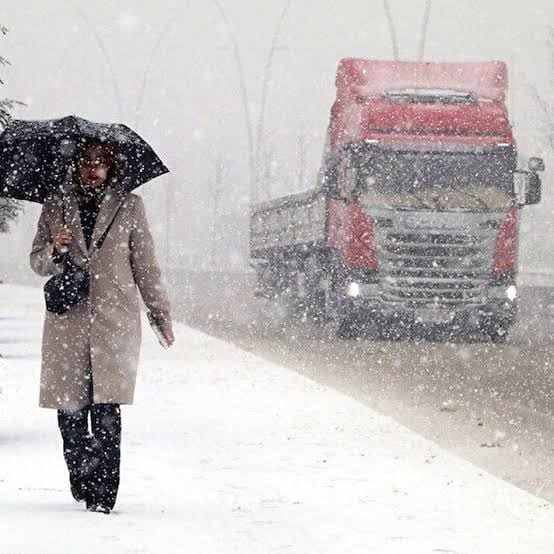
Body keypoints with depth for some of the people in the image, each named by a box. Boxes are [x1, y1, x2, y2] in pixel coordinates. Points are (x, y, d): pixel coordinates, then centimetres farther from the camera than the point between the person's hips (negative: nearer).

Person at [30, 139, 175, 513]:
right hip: (67, 321, 2)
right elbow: (38, 263, 12)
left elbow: (146, 265, 12)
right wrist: (55, 250, -10)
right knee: (70, 410, 1)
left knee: (106, 410, -12)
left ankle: (103, 493, -12)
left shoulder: (129, 207, 9)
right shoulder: (55, 208, 12)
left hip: (115, 320, -2)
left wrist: (161, 314, 11)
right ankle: (80, 481, 18)